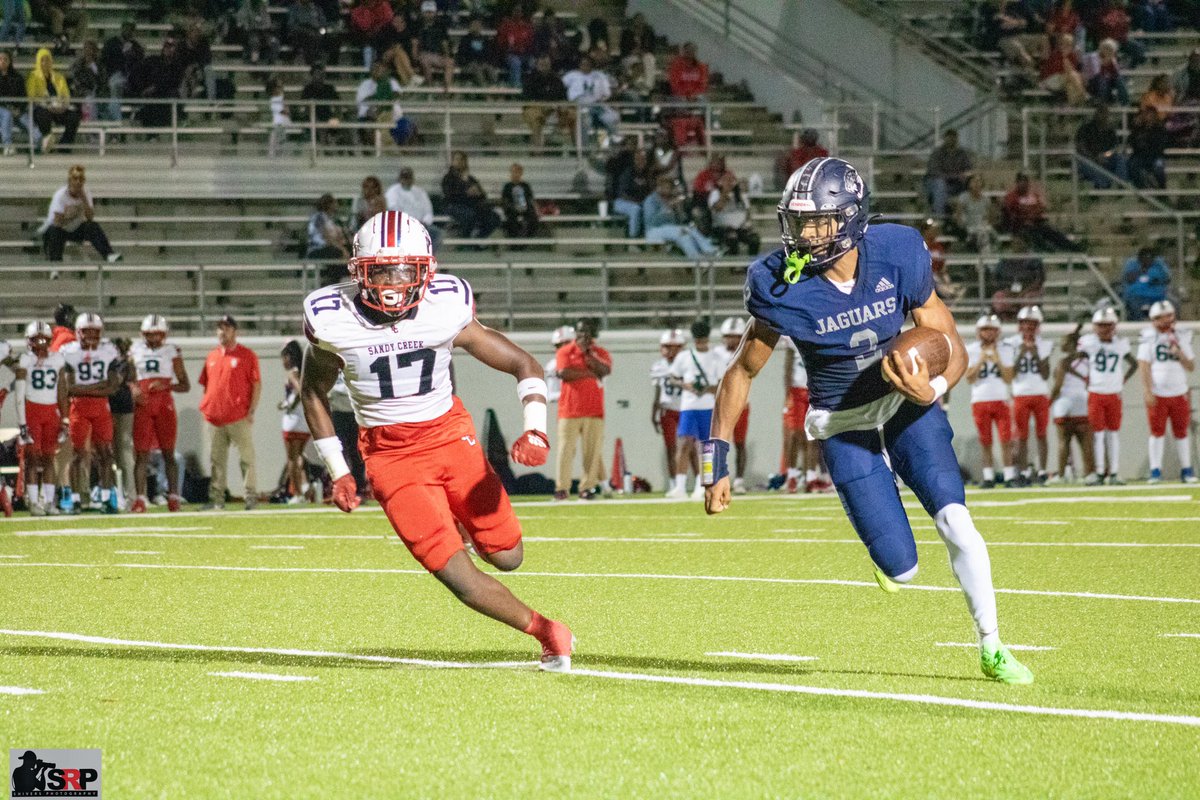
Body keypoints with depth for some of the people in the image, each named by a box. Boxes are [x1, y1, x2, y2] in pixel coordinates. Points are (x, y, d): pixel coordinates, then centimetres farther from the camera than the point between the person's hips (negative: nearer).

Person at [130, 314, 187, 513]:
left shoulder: (172, 352, 4)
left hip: (165, 405, -1)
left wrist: (166, 385, -13)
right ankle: (141, 498, -8)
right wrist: (134, 391, -8)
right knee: (142, 453, -5)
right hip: (143, 406, 1)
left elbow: (185, 385, 5)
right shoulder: (136, 351, 8)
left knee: (168, 453, 1)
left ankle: (173, 496, 5)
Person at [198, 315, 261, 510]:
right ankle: (216, 499, 11)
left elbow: (257, 384, -4)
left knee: (246, 457, -5)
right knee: (217, 460, 8)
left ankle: (251, 496, -3)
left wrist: (251, 411, -11)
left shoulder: (247, 355, -1)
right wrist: (205, 407, 10)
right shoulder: (212, 356, 16)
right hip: (215, 418, 6)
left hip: (239, 418, -6)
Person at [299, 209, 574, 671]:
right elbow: (313, 392, 5)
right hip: (391, 455, -1)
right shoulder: (334, 321, -14)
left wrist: (536, 432, -20)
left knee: (506, 557, 2)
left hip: (448, 434, 1)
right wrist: (337, 472, 5)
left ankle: (460, 513, 38)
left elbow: (523, 365, -4)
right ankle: (545, 632, 9)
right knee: (457, 574, -12)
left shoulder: (447, 310, -14)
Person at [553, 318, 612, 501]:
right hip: (569, 410, -2)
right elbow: (563, 373, -13)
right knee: (566, 449, -6)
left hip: (594, 412, 2)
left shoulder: (601, 354, 11)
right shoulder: (564, 353, 5)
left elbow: (604, 370, -9)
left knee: (592, 450, -2)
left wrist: (588, 352, -8)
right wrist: (590, 373, -9)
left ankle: (588, 487, 3)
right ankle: (561, 487, -5)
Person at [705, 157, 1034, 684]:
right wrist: (715, 463, -10)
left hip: (906, 402, 1)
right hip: (844, 423, -1)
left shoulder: (897, 256, -19)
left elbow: (953, 349, -10)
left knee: (955, 521, -16)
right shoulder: (783, 288, -21)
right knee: (901, 571, -9)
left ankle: (991, 649, 6)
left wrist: (932, 389, -33)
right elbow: (742, 373, -7)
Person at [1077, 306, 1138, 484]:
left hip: (1114, 395, 2)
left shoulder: (1120, 344, 2)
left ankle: (1114, 473, 8)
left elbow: (1133, 364, 16)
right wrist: (1084, 379, -8)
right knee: (1098, 433, -1)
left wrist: (1123, 381, 5)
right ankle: (1099, 471, 5)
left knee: (1114, 433, 4)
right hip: (1095, 394, -2)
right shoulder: (1088, 343, -6)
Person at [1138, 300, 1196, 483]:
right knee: (1157, 432, -2)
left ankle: (1186, 470, 10)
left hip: (1179, 393, 2)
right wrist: (1147, 391, -13)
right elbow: (1144, 366, -4)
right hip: (1157, 395, -2)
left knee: (1181, 432, 4)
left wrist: (1180, 354, -10)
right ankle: (1155, 471, 2)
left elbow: (1191, 367, 8)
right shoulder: (1149, 338, 0)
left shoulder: (1182, 338, 9)